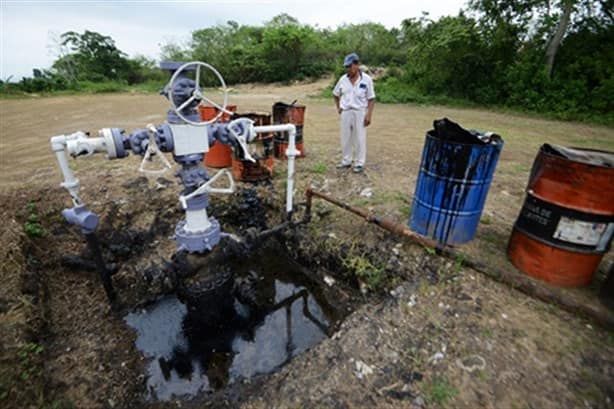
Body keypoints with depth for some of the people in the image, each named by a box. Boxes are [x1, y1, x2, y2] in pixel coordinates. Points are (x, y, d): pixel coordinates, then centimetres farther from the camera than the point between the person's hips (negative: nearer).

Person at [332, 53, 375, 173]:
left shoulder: (366, 79, -4)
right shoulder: (343, 79, 5)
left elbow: (371, 99, -5)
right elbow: (335, 94, 20)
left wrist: (369, 115, -13)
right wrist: (338, 107, 11)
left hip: (360, 112, -4)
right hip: (345, 112, 4)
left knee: (359, 139, 0)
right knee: (345, 138, 9)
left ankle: (359, 163, 9)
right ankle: (346, 161, 22)